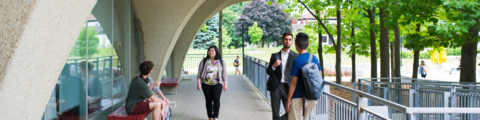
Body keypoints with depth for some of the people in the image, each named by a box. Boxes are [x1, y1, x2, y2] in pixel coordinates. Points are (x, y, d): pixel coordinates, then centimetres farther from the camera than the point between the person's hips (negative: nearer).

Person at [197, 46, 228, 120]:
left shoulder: (221, 62, 6)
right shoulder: (204, 61, 4)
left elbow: (224, 74, 7)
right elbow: (199, 73, 3)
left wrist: (225, 84, 3)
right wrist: (198, 83, -4)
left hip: (217, 84, -1)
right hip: (206, 84, 1)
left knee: (216, 99, -14)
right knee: (208, 100, 4)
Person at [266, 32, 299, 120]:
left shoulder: (295, 56, 6)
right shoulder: (275, 56, 11)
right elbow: (269, 72, 10)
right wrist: (273, 66, -10)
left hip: (288, 87, -1)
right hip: (275, 87, 1)